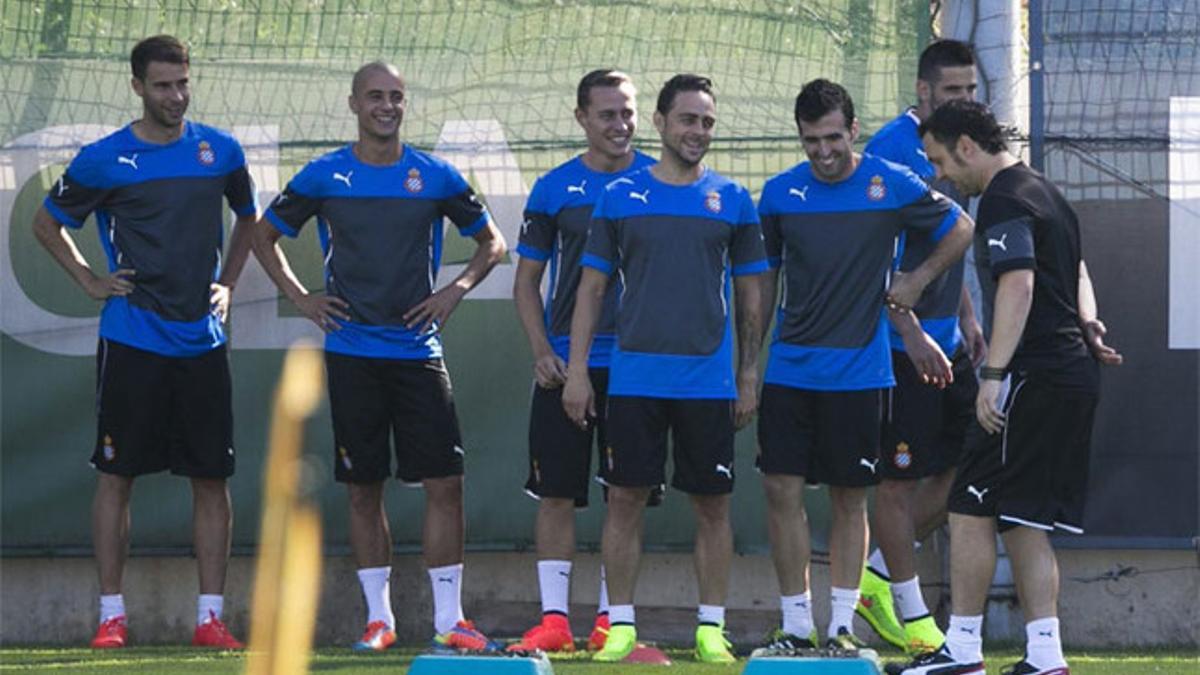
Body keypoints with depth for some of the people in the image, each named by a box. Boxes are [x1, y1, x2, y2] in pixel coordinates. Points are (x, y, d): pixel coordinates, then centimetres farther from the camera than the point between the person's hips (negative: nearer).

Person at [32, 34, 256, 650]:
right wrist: (89, 281, 2)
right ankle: (112, 616, 4)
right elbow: (47, 223, 11)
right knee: (116, 474, -1)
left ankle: (210, 616, 6)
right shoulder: (104, 160, -3)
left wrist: (227, 283, 11)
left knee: (211, 478, 2)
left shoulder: (220, 151, 6)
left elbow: (248, 220, 24)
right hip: (131, 343, -3)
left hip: (202, 340, 3)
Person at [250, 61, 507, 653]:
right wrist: (300, 298, 5)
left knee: (444, 482, -7)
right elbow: (265, 235, 15)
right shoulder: (325, 176, 3)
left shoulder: (435, 177, 4)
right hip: (352, 353, 0)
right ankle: (379, 618, 11)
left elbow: (491, 242, 15)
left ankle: (448, 620, -3)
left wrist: (456, 291, 0)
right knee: (363, 488, 3)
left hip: (419, 351, 0)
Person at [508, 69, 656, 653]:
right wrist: (541, 351, -3)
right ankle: (553, 618, 1)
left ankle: (609, 617, 9)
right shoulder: (556, 188, 5)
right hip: (565, 362, 0)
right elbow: (526, 280, 9)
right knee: (556, 491, -1)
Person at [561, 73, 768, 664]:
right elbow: (592, 287, 8)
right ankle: (620, 625, 8)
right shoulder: (621, 196, 5)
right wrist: (576, 369, 2)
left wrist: (749, 376, 6)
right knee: (626, 498, 1)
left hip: (708, 381, 0)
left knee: (712, 504, 2)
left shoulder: (731, 201, 6)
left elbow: (749, 295, 11)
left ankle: (711, 627, 9)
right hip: (634, 376, 0)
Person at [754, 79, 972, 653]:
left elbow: (960, 229, 12)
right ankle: (796, 623, 4)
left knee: (849, 498, 3)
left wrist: (914, 284, 4)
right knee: (781, 489, -4)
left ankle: (842, 624, 8)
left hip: (858, 369, -2)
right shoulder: (780, 193, 4)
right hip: (789, 365, 2)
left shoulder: (891, 185, -2)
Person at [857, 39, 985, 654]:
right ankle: (912, 616, 6)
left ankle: (879, 577, 19)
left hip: (944, 338, 9)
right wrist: (914, 336, -22)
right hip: (901, 343, -9)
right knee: (900, 477, -1)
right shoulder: (892, 148, -14)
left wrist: (967, 321, 18)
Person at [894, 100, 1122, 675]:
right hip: (1075, 374, 10)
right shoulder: (1044, 192, 22)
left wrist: (993, 376, -26)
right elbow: (1077, 274, 30)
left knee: (972, 507, -5)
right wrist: (1088, 325, 11)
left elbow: (1018, 285, -22)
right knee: (1024, 520, 10)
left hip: (1034, 378, -10)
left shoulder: (1005, 201, -11)